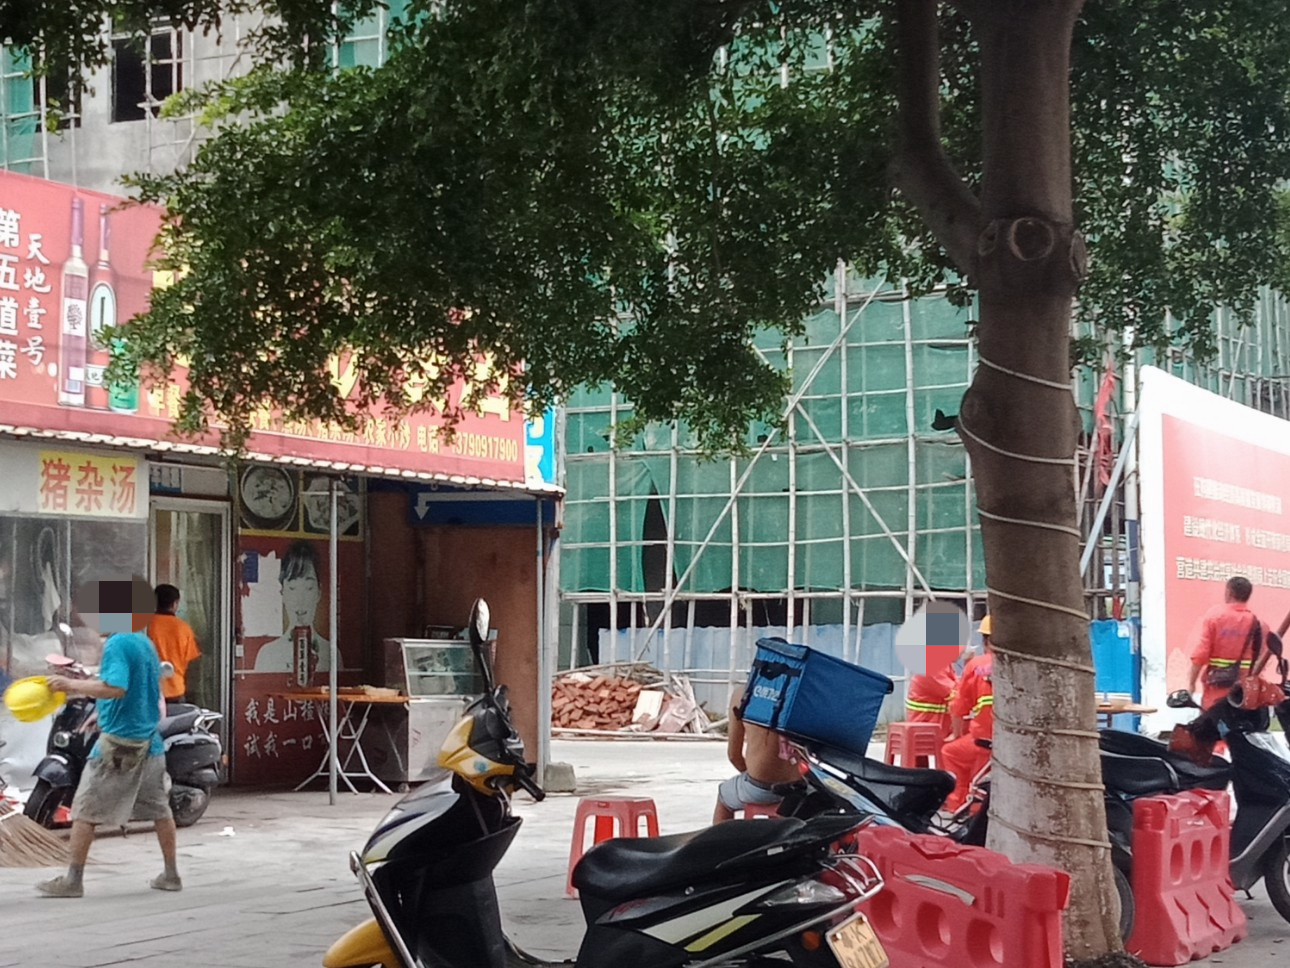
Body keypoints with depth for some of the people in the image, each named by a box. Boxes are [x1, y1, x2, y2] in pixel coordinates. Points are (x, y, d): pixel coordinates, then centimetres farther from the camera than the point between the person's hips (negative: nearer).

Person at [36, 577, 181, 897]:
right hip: (149, 739, 8)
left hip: (119, 742, -8)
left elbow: (116, 688, -27)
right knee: (159, 808, 14)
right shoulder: (145, 643, 12)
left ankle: (73, 879, 0)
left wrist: (74, 685, -20)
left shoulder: (116, 645, -14)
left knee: (85, 810, 0)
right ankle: (171, 874, 20)